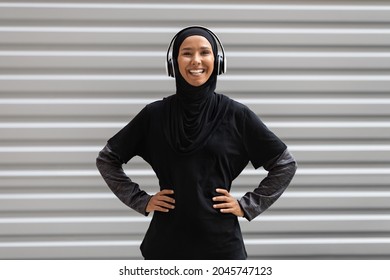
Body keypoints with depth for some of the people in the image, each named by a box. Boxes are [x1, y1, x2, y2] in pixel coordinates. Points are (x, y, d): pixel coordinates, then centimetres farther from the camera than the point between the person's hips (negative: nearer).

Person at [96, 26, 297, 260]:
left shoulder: (236, 115, 0)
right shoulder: (155, 115, 2)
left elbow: (285, 164, 7)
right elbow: (107, 159, 12)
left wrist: (247, 205, 1)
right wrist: (141, 201, 4)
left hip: (221, 243, -1)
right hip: (167, 243, 1)